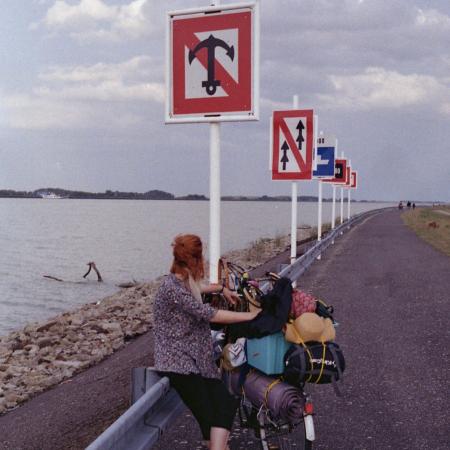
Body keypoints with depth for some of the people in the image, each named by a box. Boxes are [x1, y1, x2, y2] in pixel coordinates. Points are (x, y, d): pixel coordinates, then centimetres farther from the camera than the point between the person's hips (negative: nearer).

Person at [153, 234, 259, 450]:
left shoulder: (184, 282, 11)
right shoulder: (172, 289, -18)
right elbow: (211, 315, -19)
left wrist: (221, 288, 39)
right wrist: (251, 315, -12)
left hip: (197, 359, 9)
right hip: (179, 363, -9)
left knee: (226, 403, -10)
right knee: (208, 415, -15)